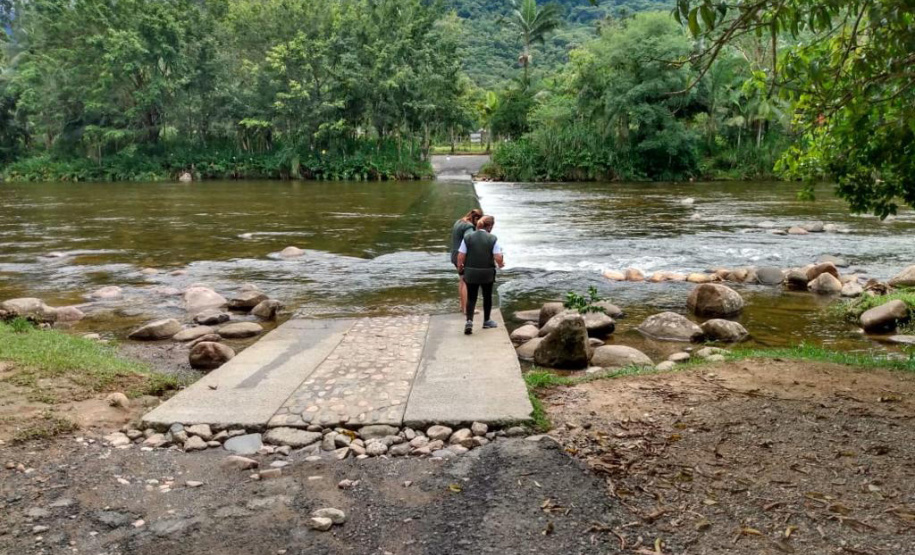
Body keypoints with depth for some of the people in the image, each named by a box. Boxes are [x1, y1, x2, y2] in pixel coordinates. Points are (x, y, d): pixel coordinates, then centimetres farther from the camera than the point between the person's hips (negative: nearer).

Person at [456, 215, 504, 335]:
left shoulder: (467, 237, -5)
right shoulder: (493, 239, -9)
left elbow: (461, 257, -7)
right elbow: (498, 258, -13)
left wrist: (460, 269, 9)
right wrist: (501, 264, 9)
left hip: (471, 273, 1)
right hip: (487, 273, -1)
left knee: (471, 298, 8)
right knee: (487, 296, 18)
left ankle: (469, 321, -10)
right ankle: (487, 321, 30)